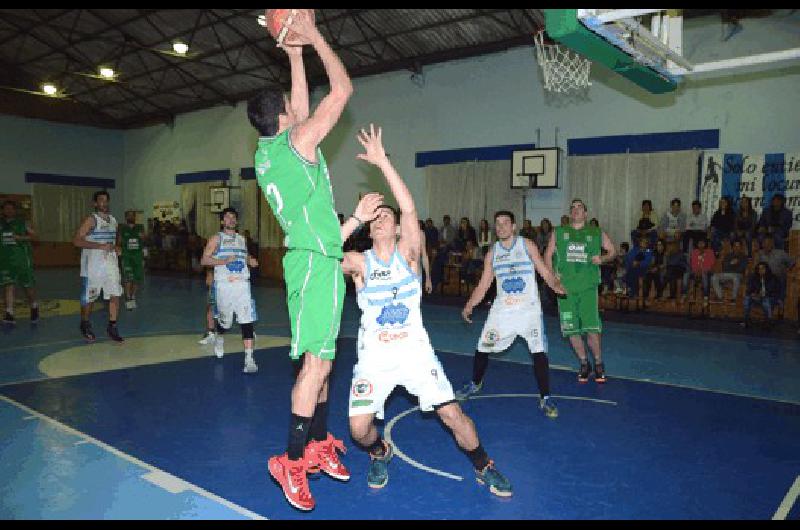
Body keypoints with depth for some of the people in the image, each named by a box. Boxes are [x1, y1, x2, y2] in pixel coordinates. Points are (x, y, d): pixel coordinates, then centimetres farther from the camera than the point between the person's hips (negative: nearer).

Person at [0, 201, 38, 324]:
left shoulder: (23, 222, -1)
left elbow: (33, 235, -3)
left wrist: (20, 237, -17)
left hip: (22, 259, -3)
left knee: (28, 285, 5)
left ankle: (34, 307, 29)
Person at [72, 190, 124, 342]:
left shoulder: (113, 220, 12)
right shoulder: (90, 220, -8)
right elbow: (76, 240, -16)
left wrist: (116, 248, 6)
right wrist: (100, 246, -23)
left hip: (110, 264, 5)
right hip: (93, 266, -5)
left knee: (115, 295, -3)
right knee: (89, 298, 6)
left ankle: (112, 327, 7)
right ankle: (85, 325, 26)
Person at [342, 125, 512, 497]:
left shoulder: (407, 252, -4)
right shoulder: (359, 262, 0)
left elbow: (409, 209, -20)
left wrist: (382, 162, -27)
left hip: (415, 349, -1)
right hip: (374, 355, 1)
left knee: (452, 415, -5)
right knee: (359, 428, -9)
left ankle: (483, 467, 22)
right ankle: (380, 453, 27)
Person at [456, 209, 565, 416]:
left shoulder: (527, 245, -2)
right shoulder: (492, 253, 6)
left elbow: (545, 272, -4)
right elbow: (483, 286, 9)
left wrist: (555, 285, -24)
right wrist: (469, 306, 0)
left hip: (529, 308, -3)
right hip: (502, 309, 3)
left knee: (539, 352, -11)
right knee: (483, 348, 7)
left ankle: (545, 399, 2)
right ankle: (475, 384, 34)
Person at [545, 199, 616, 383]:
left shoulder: (596, 233, 9)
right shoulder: (559, 233, 11)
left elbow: (612, 250, 17)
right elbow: (548, 255, 13)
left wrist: (602, 258, -3)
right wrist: (551, 274, -2)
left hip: (588, 286, -2)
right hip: (565, 287, 2)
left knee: (591, 328, -9)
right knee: (571, 329, 4)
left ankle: (598, 363, 13)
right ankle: (584, 364, 24)